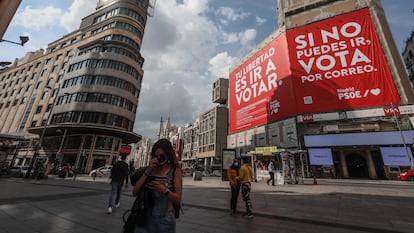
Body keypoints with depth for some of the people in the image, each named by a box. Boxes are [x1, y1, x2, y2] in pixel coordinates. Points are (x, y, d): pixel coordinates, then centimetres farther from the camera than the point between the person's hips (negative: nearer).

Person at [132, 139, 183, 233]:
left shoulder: (175, 171, -8)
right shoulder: (149, 168, 2)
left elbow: (178, 200, -7)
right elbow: (134, 192, -4)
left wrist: (165, 190, -25)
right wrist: (147, 172, -15)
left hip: (164, 219, -2)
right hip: (145, 216, 3)